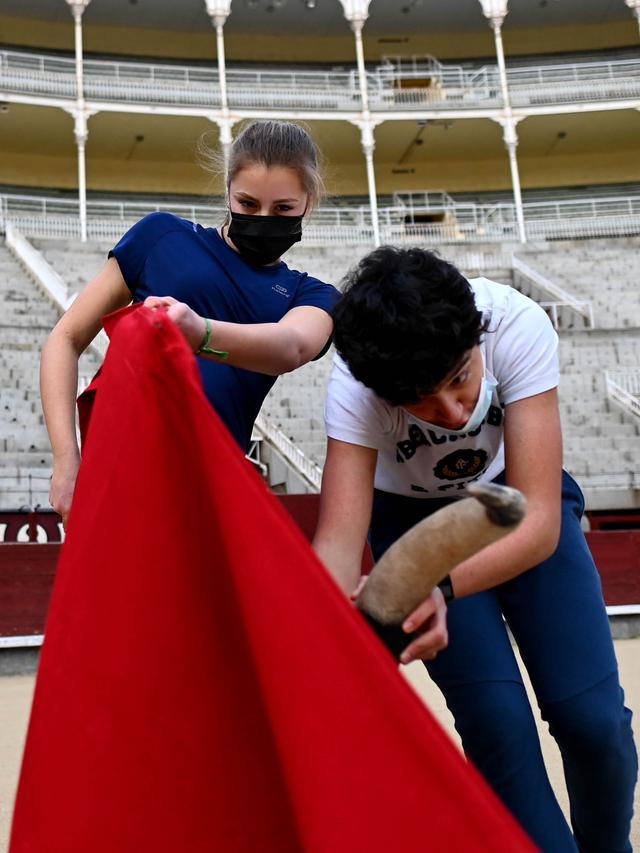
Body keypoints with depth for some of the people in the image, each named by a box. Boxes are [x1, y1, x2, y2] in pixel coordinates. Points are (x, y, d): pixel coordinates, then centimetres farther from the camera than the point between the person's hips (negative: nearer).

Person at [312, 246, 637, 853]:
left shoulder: (518, 326, -34)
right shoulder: (355, 389, -33)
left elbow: (539, 521, -38)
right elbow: (337, 543, -41)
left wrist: (439, 588, -55)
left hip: (512, 492, 1)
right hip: (414, 513, 0)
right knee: (495, 721, -17)